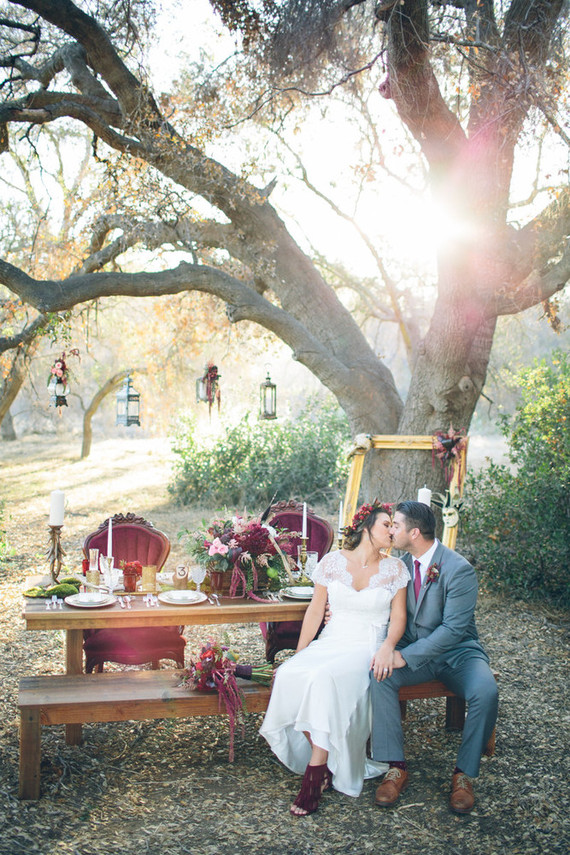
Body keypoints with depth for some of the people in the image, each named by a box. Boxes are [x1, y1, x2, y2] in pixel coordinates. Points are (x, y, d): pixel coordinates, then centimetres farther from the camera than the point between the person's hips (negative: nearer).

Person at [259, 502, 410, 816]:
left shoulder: (394, 569, 4)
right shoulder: (333, 562, 4)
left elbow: (398, 617, 3)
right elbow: (315, 611, 6)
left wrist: (387, 647, -17)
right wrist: (298, 654, 0)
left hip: (368, 649, -2)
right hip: (331, 642, 3)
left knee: (326, 678, -34)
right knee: (289, 676, -27)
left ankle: (316, 771, -24)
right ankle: (323, 760, -14)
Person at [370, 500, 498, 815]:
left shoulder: (459, 570, -19)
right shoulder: (402, 564, 2)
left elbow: (454, 629, -23)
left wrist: (406, 656, -28)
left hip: (457, 652, -4)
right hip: (414, 652, 4)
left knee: (485, 692, -33)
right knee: (379, 675, -26)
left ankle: (464, 773, -10)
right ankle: (396, 767, -16)